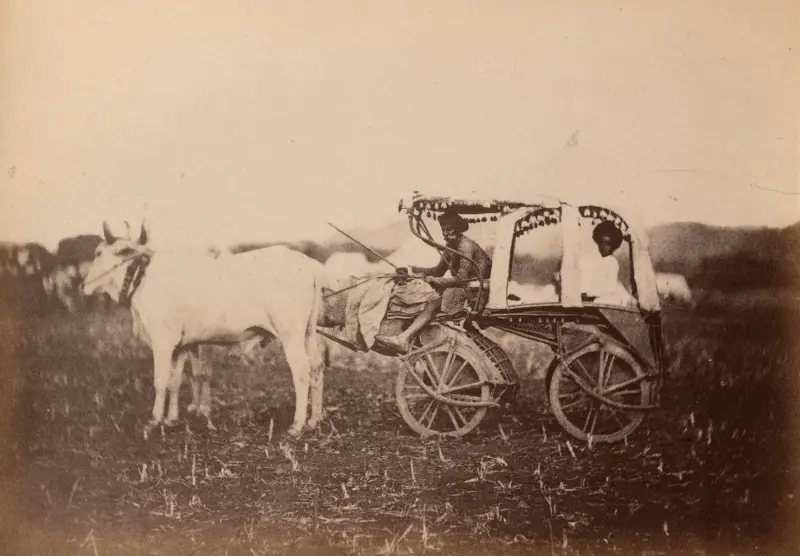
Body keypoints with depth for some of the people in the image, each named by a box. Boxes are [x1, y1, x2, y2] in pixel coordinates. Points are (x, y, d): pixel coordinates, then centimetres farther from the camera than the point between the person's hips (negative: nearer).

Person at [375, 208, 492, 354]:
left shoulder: (466, 246, -19)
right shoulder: (451, 245, 9)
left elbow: (460, 279, -26)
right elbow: (439, 271, 13)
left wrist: (433, 279, -20)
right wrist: (412, 269, 3)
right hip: (462, 286, 9)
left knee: (434, 303, -26)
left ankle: (404, 338, -31)